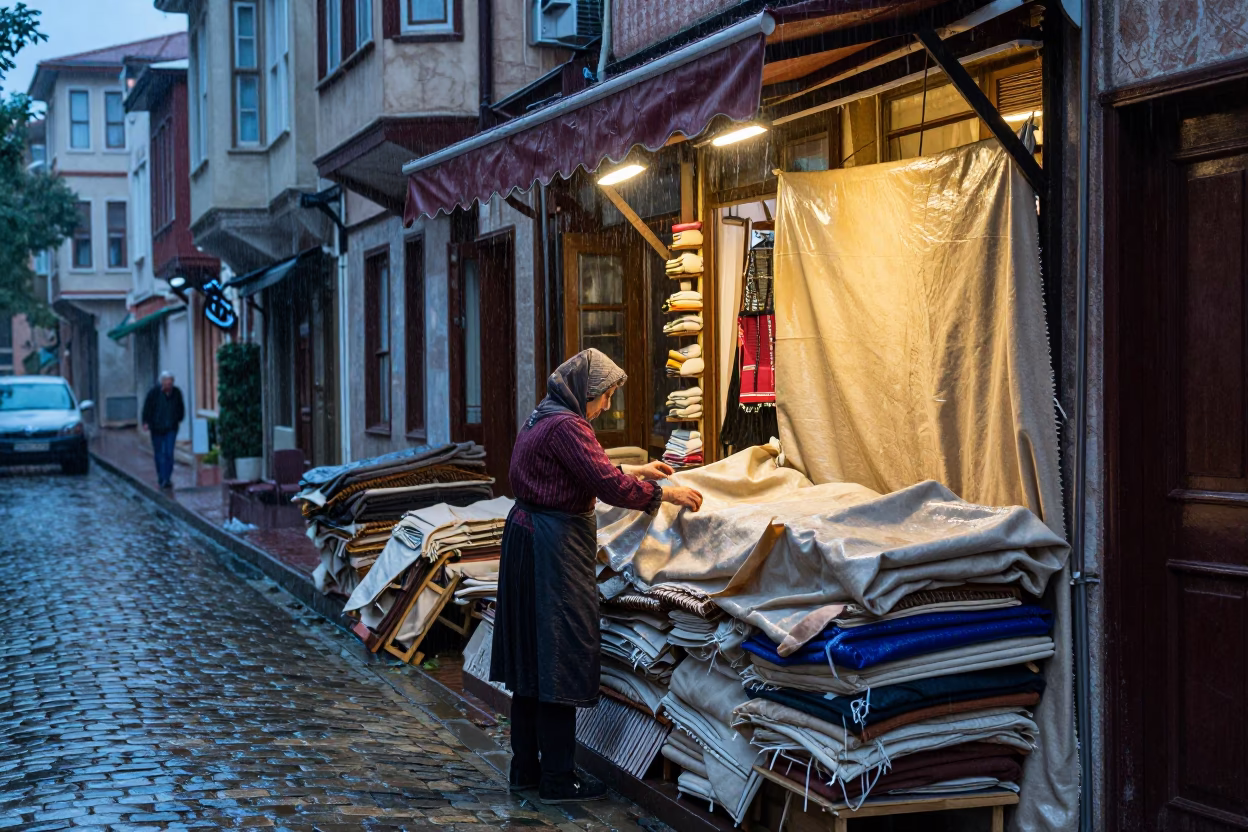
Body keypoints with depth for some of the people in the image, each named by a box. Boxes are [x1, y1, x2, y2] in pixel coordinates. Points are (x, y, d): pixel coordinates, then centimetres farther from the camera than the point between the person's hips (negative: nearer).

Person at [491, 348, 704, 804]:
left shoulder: (542, 418, 13)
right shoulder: (566, 425, -17)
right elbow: (606, 484, -21)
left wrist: (633, 471, 25)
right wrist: (665, 494, -11)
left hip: (527, 535, 11)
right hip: (555, 545, -11)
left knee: (531, 659, 15)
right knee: (559, 660, -4)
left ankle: (526, 766, 23)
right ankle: (557, 779, 1)